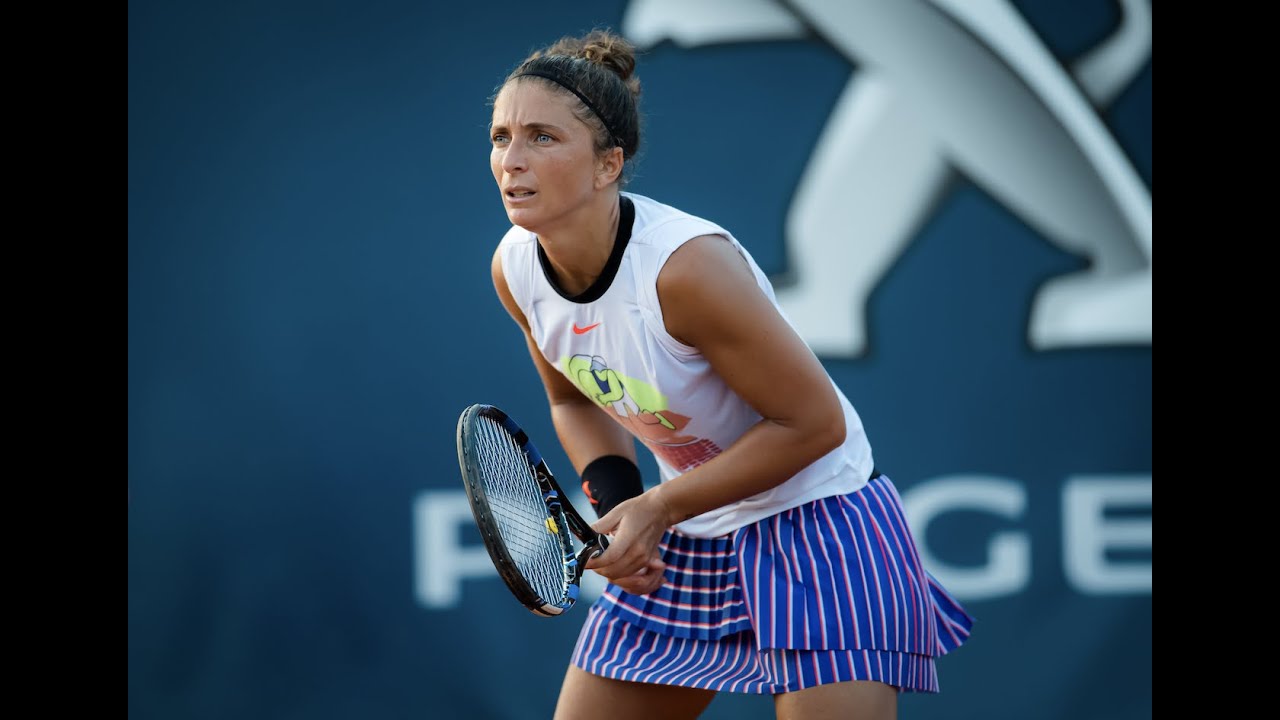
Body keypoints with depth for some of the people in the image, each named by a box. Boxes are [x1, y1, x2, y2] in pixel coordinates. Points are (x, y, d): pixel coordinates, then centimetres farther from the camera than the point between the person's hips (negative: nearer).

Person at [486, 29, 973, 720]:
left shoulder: (686, 264, -29)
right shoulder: (515, 268, -8)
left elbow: (813, 422, -22)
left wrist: (662, 505, -22)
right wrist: (613, 493, -10)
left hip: (814, 526, -7)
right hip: (679, 543, 7)